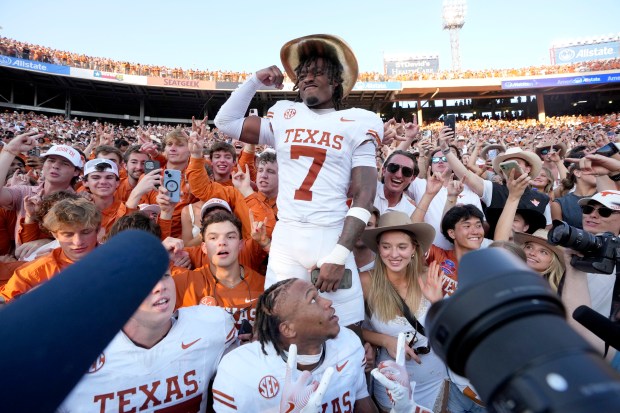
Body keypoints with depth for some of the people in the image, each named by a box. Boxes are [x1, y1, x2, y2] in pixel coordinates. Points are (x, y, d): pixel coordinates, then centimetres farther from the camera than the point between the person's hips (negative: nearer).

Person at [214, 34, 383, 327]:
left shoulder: (356, 124, 3)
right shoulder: (284, 117, 13)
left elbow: (364, 196, -4)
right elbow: (226, 122, 14)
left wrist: (339, 255, -12)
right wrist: (256, 81, 10)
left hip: (332, 237, -2)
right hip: (285, 237, 2)